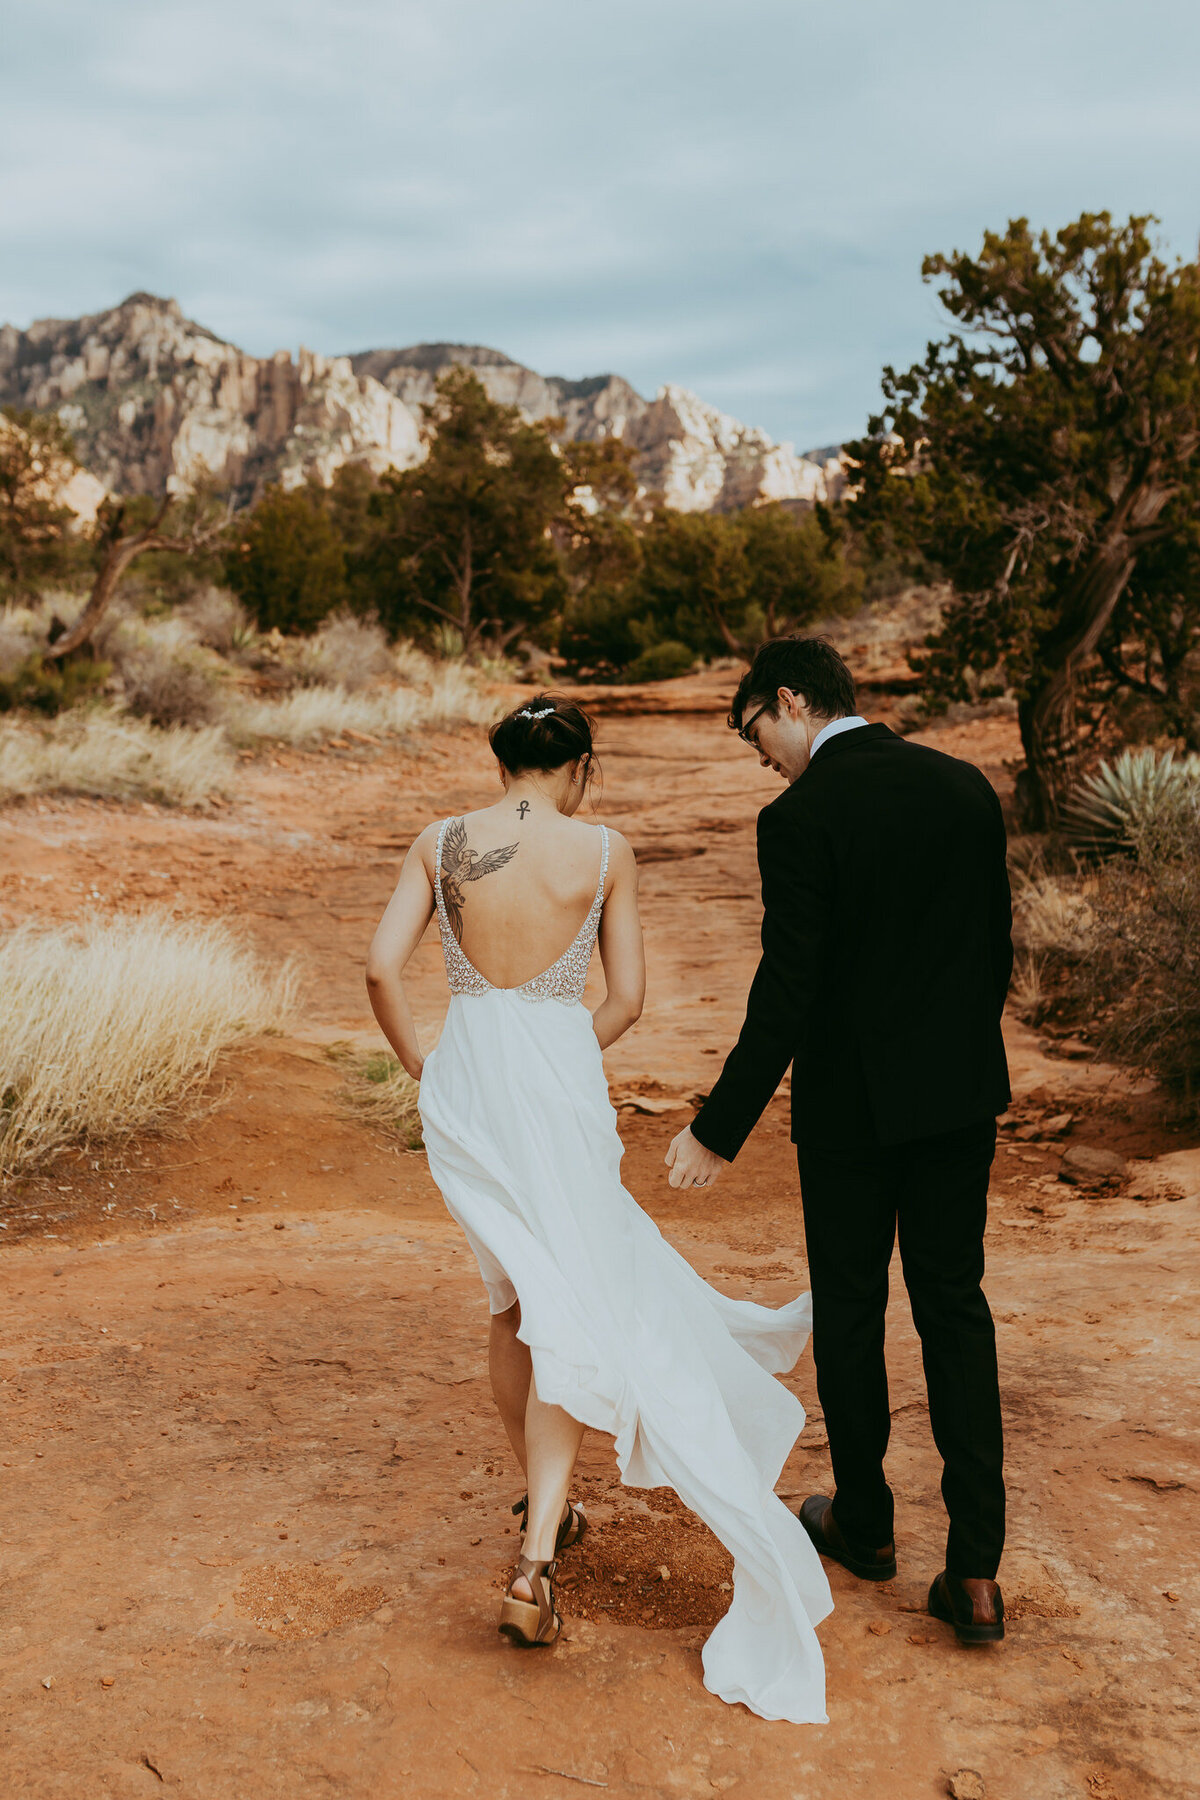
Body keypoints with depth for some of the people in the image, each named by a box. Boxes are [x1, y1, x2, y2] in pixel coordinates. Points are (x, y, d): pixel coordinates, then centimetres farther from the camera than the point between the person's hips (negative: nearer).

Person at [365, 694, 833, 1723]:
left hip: (462, 1087, 3)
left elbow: (383, 968, -3)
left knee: (516, 1296, 21)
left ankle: (545, 1506, 36)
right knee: (568, 1318, 5)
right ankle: (535, 1563, -6)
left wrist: (427, 1067, 10)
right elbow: (627, 1000, 1)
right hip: (560, 1084, -3)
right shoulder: (605, 851, -3)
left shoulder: (440, 844, 1)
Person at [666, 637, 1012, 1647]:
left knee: (850, 1309, 14)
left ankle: (864, 1524, 32)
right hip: (962, 1093, 5)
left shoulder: (800, 818, -16)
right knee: (956, 1307, 12)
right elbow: (997, 950, 7)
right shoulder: (967, 786, 1)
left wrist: (720, 1130, -12)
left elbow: (787, 995, -19)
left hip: (852, 1105, -5)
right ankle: (975, 1572, 10)